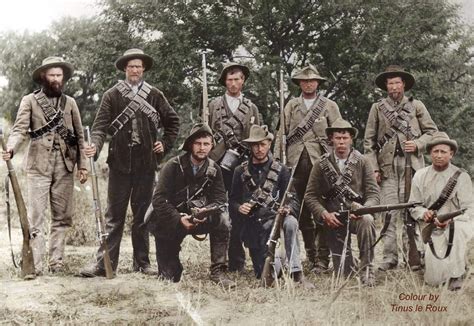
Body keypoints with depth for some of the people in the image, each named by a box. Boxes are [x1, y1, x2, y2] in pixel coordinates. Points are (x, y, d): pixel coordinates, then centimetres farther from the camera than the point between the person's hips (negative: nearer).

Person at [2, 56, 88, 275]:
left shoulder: (70, 103, 14)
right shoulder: (30, 101, 5)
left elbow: (79, 136, 13)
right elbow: (20, 130, -5)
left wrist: (82, 165, 5)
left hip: (65, 166, 3)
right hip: (38, 166, -3)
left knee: (62, 216, 5)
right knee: (36, 217, -5)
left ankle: (56, 262, 13)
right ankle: (35, 265, -4)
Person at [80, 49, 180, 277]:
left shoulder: (155, 95, 8)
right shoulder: (112, 95, 3)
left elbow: (173, 121, 19)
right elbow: (101, 125, -5)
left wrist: (165, 144, 8)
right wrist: (95, 145, -23)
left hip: (146, 163, 2)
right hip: (120, 162, -1)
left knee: (142, 215, 8)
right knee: (114, 215, 0)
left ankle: (142, 262, 15)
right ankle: (105, 262, 1)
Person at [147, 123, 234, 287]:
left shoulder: (214, 170, 0)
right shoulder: (173, 166, -12)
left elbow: (220, 199, -7)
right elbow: (159, 199, -18)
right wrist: (179, 219, -30)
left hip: (197, 218, 4)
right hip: (169, 221, -4)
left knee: (222, 219, -27)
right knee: (170, 278, -17)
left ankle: (217, 271, -19)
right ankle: (169, 270, 23)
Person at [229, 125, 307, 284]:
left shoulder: (281, 170, 3)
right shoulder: (241, 171, 7)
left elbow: (293, 200, -1)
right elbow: (232, 202, 9)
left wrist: (288, 209, -24)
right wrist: (239, 208, -15)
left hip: (275, 217, -1)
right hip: (253, 227, 2)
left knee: (291, 223, -38)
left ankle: (295, 272, -33)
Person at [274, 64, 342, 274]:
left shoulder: (329, 106, 10)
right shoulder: (291, 106, 15)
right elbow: (282, 133, 11)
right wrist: (276, 159, 1)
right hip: (296, 162, 3)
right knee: (302, 213, 5)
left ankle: (323, 260, -5)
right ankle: (310, 256, 14)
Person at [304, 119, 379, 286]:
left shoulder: (362, 162, 0)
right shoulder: (322, 164, 2)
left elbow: (373, 194, -4)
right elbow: (310, 196, 3)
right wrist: (324, 214, -14)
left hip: (357, 214, 0)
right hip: (334, 218, 1)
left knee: (367, 221, -37)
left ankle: (366, 269, -25)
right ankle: (348, 265, 24)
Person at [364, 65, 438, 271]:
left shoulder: (416, 106, 13)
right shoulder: (377, 108, 13)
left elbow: (432, 131, 14)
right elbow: (369, 141, 10)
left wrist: (418, 144, -5)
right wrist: (373, 167, 1)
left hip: (411, 164, 0)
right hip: (387, 166, 0)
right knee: (389, 213, -5)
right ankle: (390, 258, -3)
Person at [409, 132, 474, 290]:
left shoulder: (461, 176, -5)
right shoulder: (420, 176, 4)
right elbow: (413, 206, 7)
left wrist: (450, 219, -29)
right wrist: (423, 213, -17)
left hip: (458, 225, -2)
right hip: (434, 230, 2)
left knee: (456, 228, -41)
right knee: (433, 280, -14)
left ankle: (457, 275, -23)